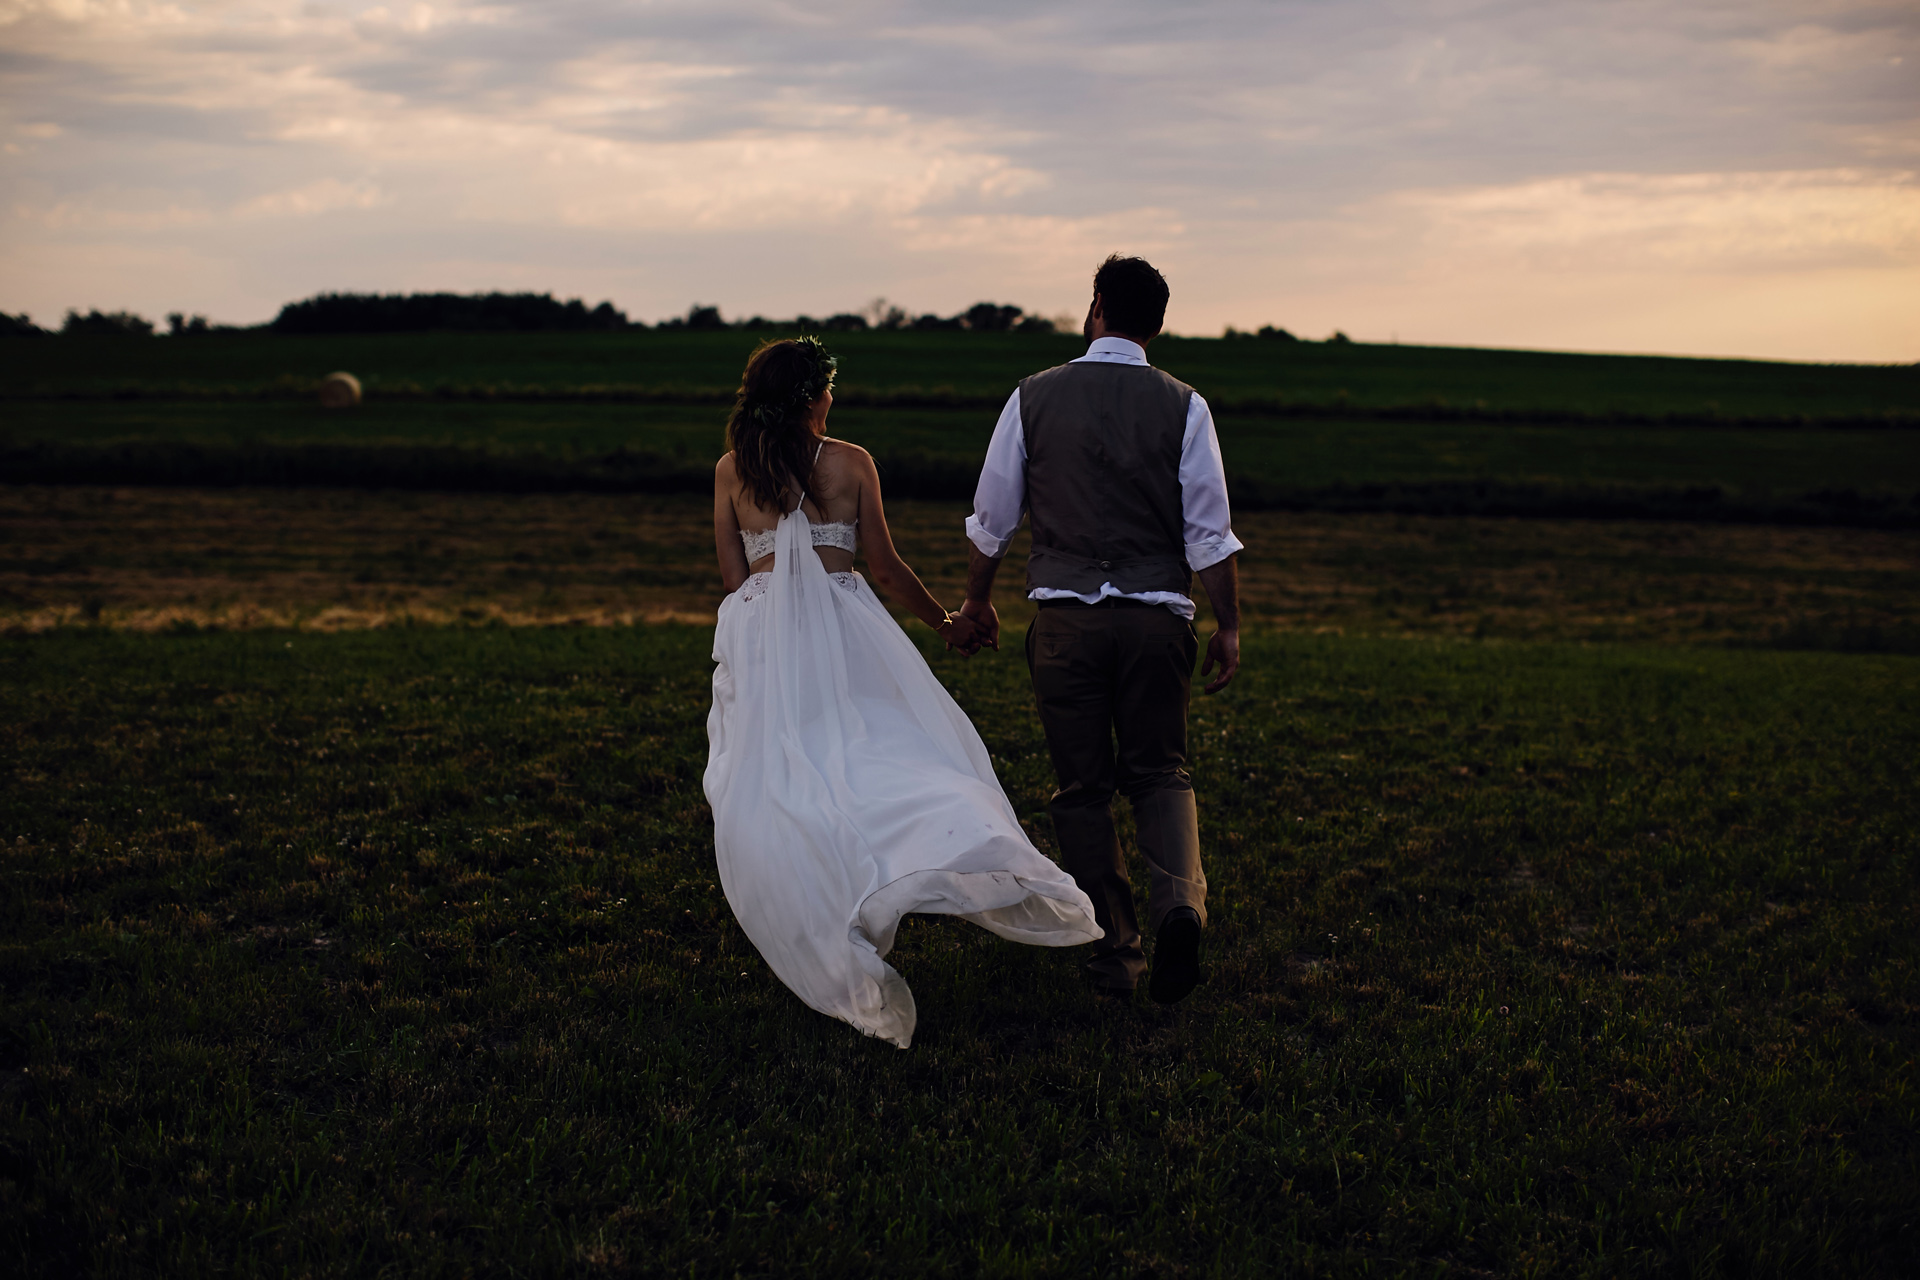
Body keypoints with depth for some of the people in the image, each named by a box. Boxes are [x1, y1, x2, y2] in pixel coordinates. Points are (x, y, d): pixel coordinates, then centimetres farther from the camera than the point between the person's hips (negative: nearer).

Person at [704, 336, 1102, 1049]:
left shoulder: (730, 471, 6)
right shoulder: (850, 463, 1)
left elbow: (733, 576, 8)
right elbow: (885, 568, 4)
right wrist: (944, 623, 16)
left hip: (758, 632, 2)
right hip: (840, 627, -1)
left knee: (769, 785, 6)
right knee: (901, 750, 3)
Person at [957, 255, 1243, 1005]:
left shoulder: (1034, 398, 1)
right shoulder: (1183, 406, -1)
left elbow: (991, 518, 6)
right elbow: (1210, 534, -3)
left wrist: (977, 599, 21)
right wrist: (1229, 626, 7)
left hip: (1065, 616, 0)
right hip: (1157, 616, 0)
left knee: (1084, 788, 9)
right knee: (1159, 773, 14)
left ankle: (1116, 953, 13)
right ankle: (1179, 901, -12)